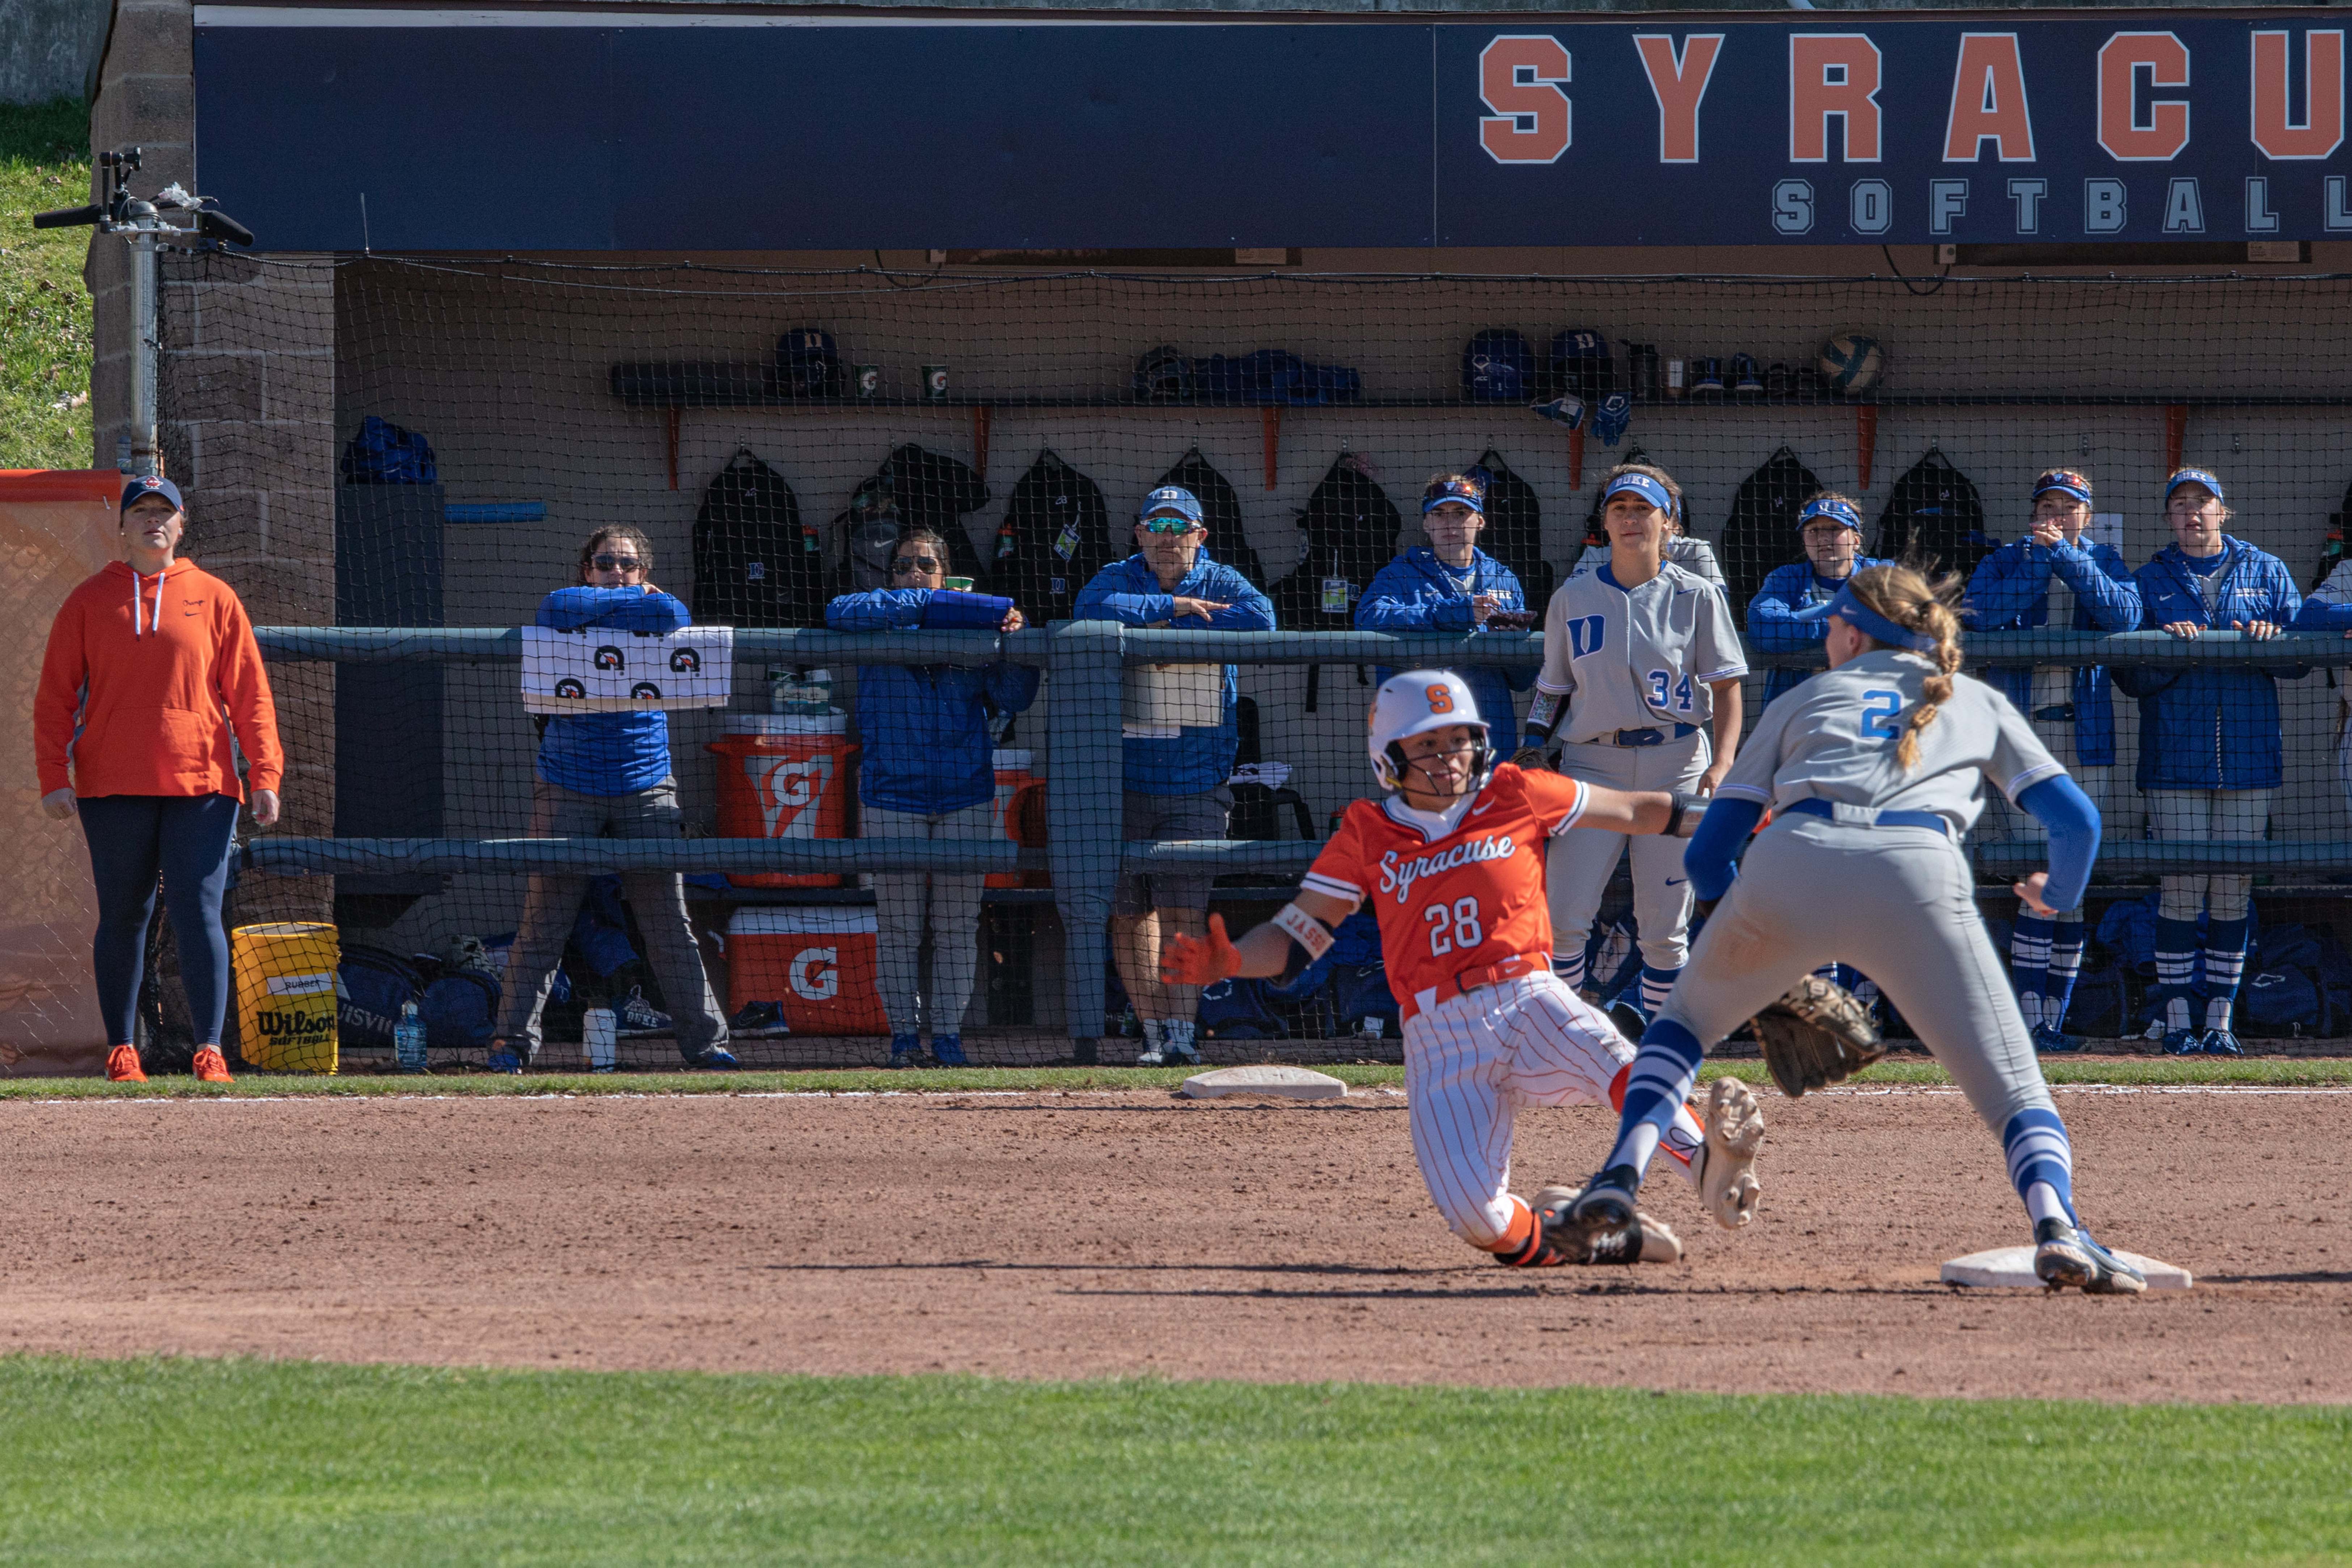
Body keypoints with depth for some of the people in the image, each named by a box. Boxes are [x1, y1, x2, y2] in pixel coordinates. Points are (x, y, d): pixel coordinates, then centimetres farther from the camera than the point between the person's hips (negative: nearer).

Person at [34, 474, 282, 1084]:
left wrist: (264, 776, -2)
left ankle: (210, 1050, -10)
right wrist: (54, 777, -5)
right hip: (114, 789, 0)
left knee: (199, 913, -8)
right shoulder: (90, 601, 8)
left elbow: (250, 693, 7)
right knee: (123, 917, 4)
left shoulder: (214, 599, 9)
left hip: (201, 783, 0)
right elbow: (56, 696, 6)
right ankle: (121, 1051, 10)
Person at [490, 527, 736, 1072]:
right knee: (543, 920, -5)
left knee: (669, 924, 1)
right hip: (569, 791, -1)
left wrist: (601, 610, -8)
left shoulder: (657, 622, 7)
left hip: (646, 788, 1)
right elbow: (559, 608, -23)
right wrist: (631, 601, -10)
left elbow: (674, 615, -17)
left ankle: (707, 1042, 5)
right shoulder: (566, 621, 1)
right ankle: (512, 1042, 0)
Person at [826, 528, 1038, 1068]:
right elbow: (840, 612, -18)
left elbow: (1013, 699, 1)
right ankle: (904, 1033, 7)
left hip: (965, 797, 1)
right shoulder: (880, 628, 4)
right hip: (893, 795, -1)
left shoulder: (971, 628, 7)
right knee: (898, 924, 0)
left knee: (957, 924, 1)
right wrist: (918, 603, -19)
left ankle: (948, 1033, 7)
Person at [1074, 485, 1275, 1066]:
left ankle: (1181, 1027, -3)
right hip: (1122, 776, 1)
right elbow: (1091, 611, -17)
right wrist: (1172, 607, -16)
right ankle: (1153, 1029, 10)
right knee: (1128, 913, 2)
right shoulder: (1117, 580, 5)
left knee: (1183, 911, -8)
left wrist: (1162, 627, -15)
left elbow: (1260, 618, -17)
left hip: (1195, 780, -1)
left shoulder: (1219, 583, 4)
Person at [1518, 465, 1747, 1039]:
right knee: (1565, 916, -10)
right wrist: (1533, 749, 0)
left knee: (1664, 924, 0)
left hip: (1674, 765, -1)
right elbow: (1553, 688, 17)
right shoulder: (1572, 599, 9)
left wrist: (1722, 765, -15)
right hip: (1593, 764, 1)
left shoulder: (1695, 598, 3)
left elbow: (1727, 687, -1)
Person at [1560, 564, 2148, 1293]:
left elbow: (1708, 853, 26)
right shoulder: (1978, 702, 31)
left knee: (1688, 1016, 27)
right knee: (2013, 1087, 3)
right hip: (1919, 874, -1)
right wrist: (2060, 894, 44)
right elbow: (2077, 821, 22)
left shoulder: (1801, 701, 31)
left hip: (1788, 863, 1)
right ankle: (2054, 1221, -26)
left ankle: (1624, 1170, 6)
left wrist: (1767, 951, 42)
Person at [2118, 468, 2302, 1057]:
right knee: (2182, 886, -6)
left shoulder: (2266, 573, 12)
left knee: (2233, 887, 2)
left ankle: (2220, 1020, 7)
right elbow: (2129, 675, 1)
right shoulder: (2151, 582, 9)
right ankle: (2175, 1018, 0)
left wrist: (2272, 640, -15)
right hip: (2176, 756, -1)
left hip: (2249, 757, 1)